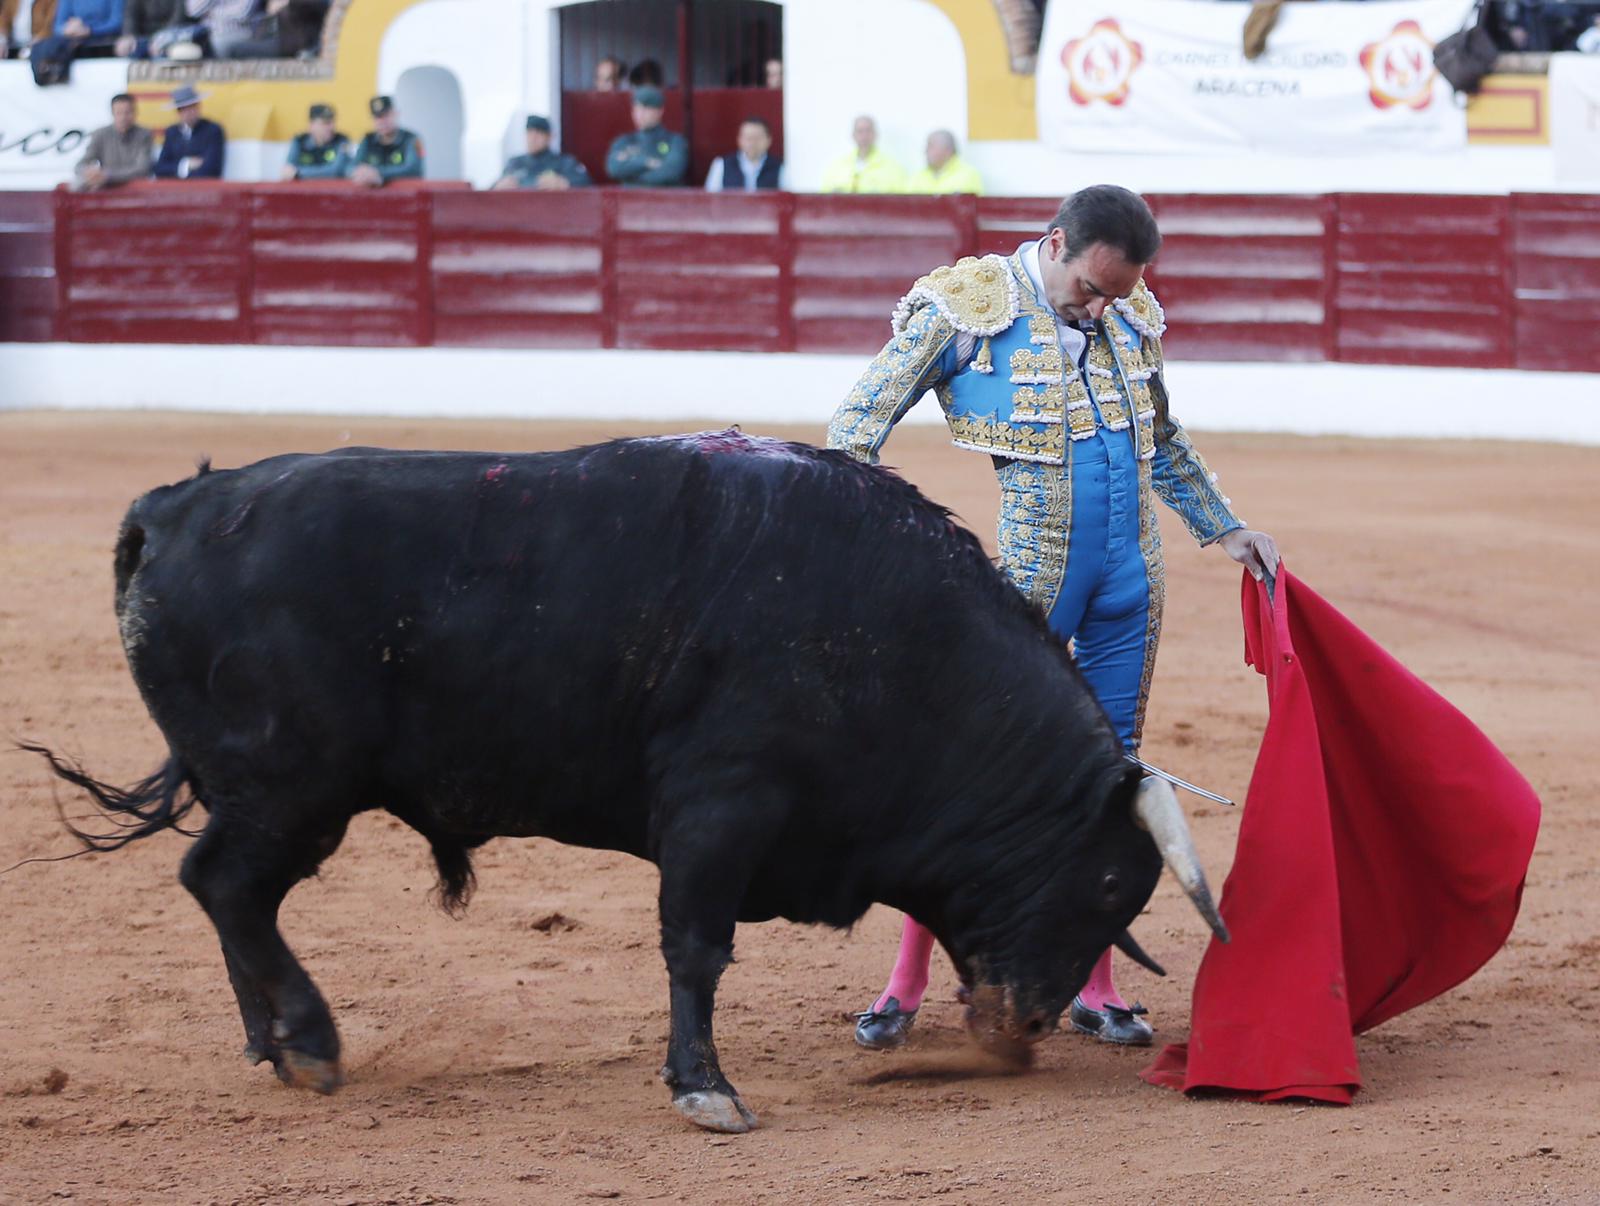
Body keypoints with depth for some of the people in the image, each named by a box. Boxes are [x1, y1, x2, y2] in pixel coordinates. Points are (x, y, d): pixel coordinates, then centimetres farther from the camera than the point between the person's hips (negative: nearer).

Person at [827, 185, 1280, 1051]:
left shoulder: (1130, 319, 7)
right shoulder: (964, 311, -8)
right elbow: (857, 427, -6)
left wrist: (1224, 531, 25)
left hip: (1127, 588, 5)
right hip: (1019, 590, -5)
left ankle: (1093, 984, 16)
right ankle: (906, 985, 6)